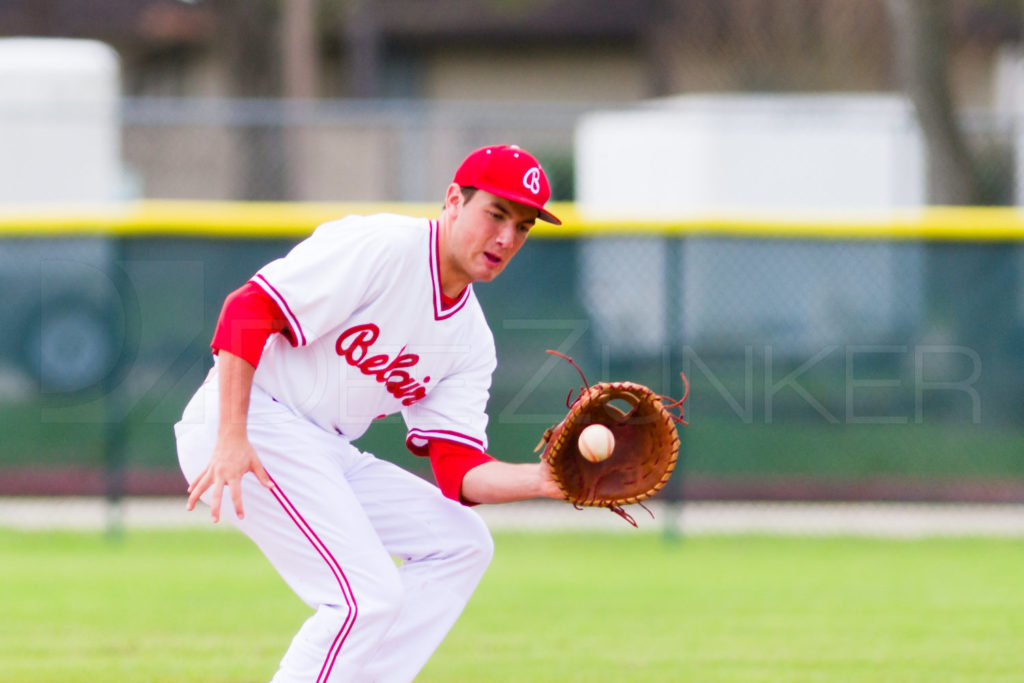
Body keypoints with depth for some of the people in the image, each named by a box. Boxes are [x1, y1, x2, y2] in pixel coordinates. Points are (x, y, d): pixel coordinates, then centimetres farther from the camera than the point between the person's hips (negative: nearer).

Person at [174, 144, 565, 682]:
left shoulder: (471, 341, 11)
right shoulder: (380, 249, -14)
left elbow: (459, 470, 4)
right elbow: (248, 309, -20)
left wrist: (543, 480, -15)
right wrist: (231, 438, -28)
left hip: (326, 454, 9)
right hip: (251, 426, -9)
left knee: (461, 542, 9)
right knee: (369, 594, -19)